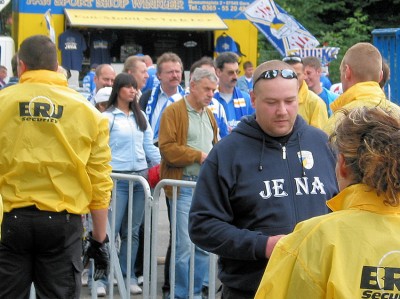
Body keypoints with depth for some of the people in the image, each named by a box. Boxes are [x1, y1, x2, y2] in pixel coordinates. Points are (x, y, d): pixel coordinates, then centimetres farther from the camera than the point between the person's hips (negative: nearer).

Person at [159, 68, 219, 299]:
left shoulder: (209, 114, 17)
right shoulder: (174, 112, -6)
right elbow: (168, 148, -15)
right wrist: (199, 155, -13)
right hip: (184, 186, -7)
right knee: (185, 245, -6)